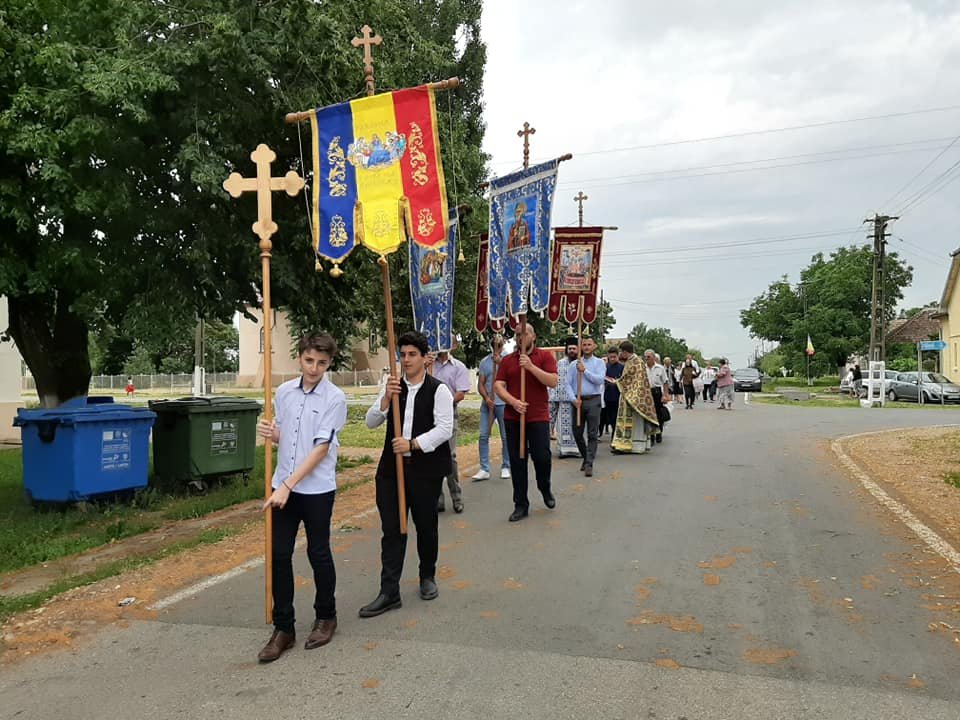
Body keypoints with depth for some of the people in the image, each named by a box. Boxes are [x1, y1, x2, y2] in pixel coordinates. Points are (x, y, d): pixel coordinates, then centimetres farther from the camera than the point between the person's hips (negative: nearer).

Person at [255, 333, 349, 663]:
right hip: (283, 486, 5)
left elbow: (321, 448, -16)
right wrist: (271, 433, -9)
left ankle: (326, 617, 30)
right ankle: (283, 627, 18)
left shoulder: (335, 398, -12)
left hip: (317, 489, -4)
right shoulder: (284, 391, 4)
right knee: (279, 555, 6)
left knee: (318, 554, 9)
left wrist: (288, 485, -18)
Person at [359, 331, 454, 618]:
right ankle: (389, 593, 6)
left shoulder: (438, 390, -6)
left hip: (426, 468, -3)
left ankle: (428, 577, 35)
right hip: (391, 467, 3)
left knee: (426, 526, 12)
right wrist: (386, 398, -13)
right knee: (391, 530, 1)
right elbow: (370, 422, 3)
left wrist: (412, 444, -24)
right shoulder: (392, 387, 8)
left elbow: (445, 429, -14)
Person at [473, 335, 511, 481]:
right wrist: (486, 398, -8)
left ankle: (505, 467, 18)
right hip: (487, 403, 2)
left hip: (503, 403, -2)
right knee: (483, 436, -3)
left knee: (505, 437, 5)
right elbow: (480, 384, 7)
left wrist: (500, 363, -15)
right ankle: (484, 469, 3)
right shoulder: (484, 362, 9)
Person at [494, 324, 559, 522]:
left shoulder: (545, 356, 2)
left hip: (538, 417, -3)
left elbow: (553, 381, -10)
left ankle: (545, 489, 27)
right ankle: (521, 505, 16)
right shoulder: (507, 360, 9)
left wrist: (531, 366, -18)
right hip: (513, 417, 3)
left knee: (542, 456, -5)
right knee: (517, 461, 6)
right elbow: (498, 386, 1)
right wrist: (513, 401, -15)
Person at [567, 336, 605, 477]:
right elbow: (568, 383, 4)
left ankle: (589, 464, -2)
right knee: (577, 433, 8)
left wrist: (584, 371, -12)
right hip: (578, 401, 3)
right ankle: (585, 457, 29)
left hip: (593, 400, -3)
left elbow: (599, 380, -10)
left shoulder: (599, 362, 5)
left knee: (592, 434, -5)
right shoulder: (575, 364, 10)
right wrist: (574, 399, -8)